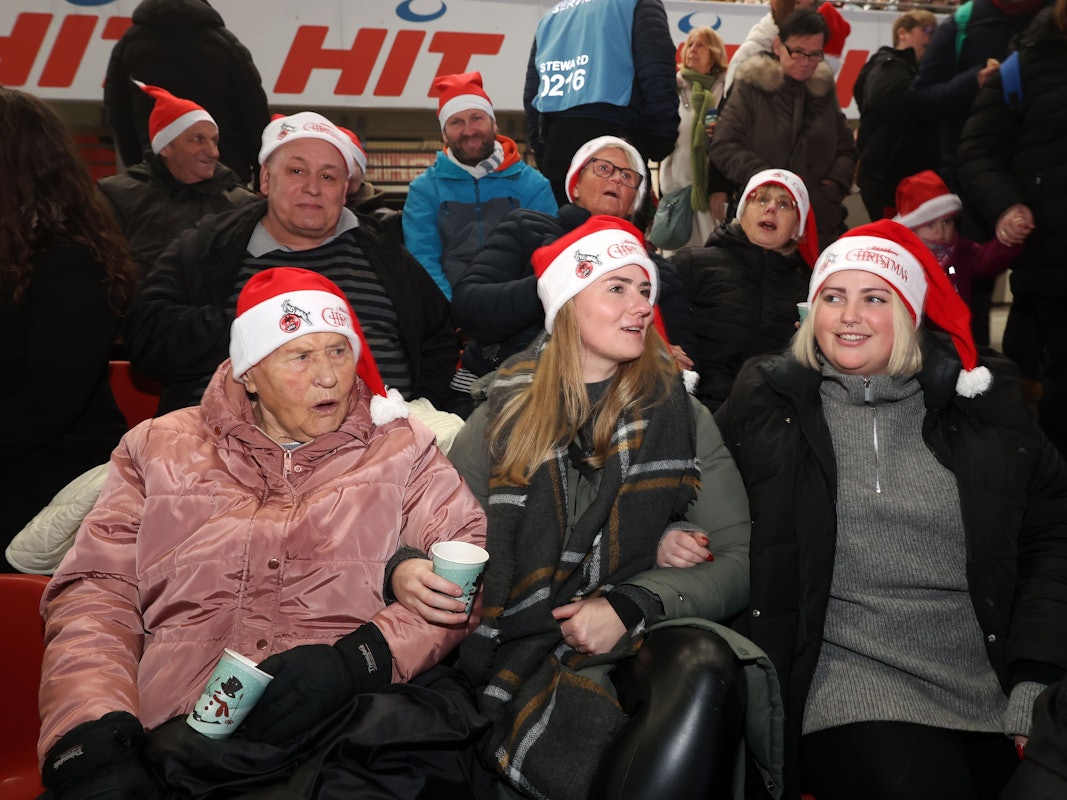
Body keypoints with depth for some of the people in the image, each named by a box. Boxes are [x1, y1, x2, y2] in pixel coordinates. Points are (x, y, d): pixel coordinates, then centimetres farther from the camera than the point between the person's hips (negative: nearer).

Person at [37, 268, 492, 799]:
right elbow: (95, 595, 12)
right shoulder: (161, 450, 20)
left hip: (353, 737, 0)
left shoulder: (403, 450, 16)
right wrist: (91, 738, -7)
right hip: (177, 739, 1)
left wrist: (353, 661, -13)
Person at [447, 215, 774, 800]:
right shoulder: (503, 416, 8)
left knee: (703, 663, -35)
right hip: (526, 656, -2)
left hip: (638, 643, 3)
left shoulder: (680, 416, 9)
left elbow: (739, 557, 2)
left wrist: (632, 605, -12)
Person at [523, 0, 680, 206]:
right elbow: (657, 78, -7)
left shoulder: (549, 18, 25)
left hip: (554, 143, 6)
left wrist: (541, 153, 17)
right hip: (612, 135, -5)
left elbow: (531, 96, 18)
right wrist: (663, 141, -4)